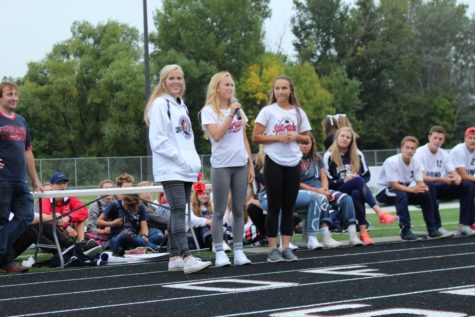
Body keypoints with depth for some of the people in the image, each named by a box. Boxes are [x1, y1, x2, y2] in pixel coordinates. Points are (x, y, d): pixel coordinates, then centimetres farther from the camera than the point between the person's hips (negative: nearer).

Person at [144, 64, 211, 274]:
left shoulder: (181, 106, 19)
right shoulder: (159, 105, -7)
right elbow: (157, 140, -14)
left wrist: (194, 161, 9)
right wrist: (180, 158, -15)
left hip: (187, 170, 8)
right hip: (170, 170, -8)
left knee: (179, 213, 8)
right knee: (179, 211, -15)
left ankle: (175, 258, 12)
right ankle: (187, 259, -23)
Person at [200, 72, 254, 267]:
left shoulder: (238, 109, 15)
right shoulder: (209, 111, -2)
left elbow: (244, 139, 16)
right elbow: (216, 135, -16)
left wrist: (251, 165, 11)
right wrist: (230, 115, -17)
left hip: (241, 164, 5)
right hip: (221, 166, -5)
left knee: (239, 210, 5)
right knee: (220, 211, -1)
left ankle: (238, 251, 8)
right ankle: (219, 253, 1)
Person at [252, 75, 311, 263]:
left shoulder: (299, 112, 9)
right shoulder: (268, 111, -1)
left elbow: (306, 139, 15)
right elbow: (256, 137, -4)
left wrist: (296, 137, -7)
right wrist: (278, 137, -14)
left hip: (293, 164, 3)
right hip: (274, 163, -3)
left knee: (289, 207, 5)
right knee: (274, 207, -2)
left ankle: (286, 247, 10)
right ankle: (272, 249, 2)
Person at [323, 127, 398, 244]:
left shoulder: (358, 154, 15)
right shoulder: (329, 156, 4)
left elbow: (367, 174, 14)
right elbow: (327, 180, -1)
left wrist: (359, 181, -8)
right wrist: (344, 180, -15)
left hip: (356, 190, 3)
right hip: (338, 191, -3)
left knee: (356, 194, -37)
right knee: (358, 180, -35)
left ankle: (363, 232, -45)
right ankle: (380, 213, -52)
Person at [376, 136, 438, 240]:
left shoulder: (415, 163, -4)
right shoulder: (392, 162, -24)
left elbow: (420, 182, -9)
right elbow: (394, 185, -29)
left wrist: (423, 187, -35)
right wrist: (412, 189, -41)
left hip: (403, 189, 7)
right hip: (384, 191, -7)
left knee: (426, 195, -12)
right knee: (402, 195, -37)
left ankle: (431, 229, -2)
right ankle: (405, 231, -34)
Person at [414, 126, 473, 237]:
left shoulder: (443, 154, 10)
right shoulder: (420, 152, -11)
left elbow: (453, 172, 7)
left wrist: (457, 178, -19)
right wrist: (441, 179, -31)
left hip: (438, 187, 6)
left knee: (466, 185, -9)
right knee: (430, 186, -41)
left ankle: (463, 225, -14)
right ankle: (437, 227, -38)